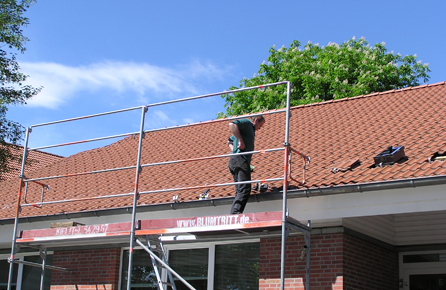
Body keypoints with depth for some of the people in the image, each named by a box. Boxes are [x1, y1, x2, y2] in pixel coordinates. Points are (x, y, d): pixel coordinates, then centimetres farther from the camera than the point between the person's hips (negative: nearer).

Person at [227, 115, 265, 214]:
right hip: (240, 159, -10)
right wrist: (240, 141, -17)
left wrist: (234, 150, 19)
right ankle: (235, 213, -27)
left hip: (234, 161, 10)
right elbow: (232, 125, -17)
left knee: (240, 191, 4)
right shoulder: (247, 123, 3)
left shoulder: (250, 129, 31)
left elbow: (230, 141, 39)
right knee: (244, 189, -17)